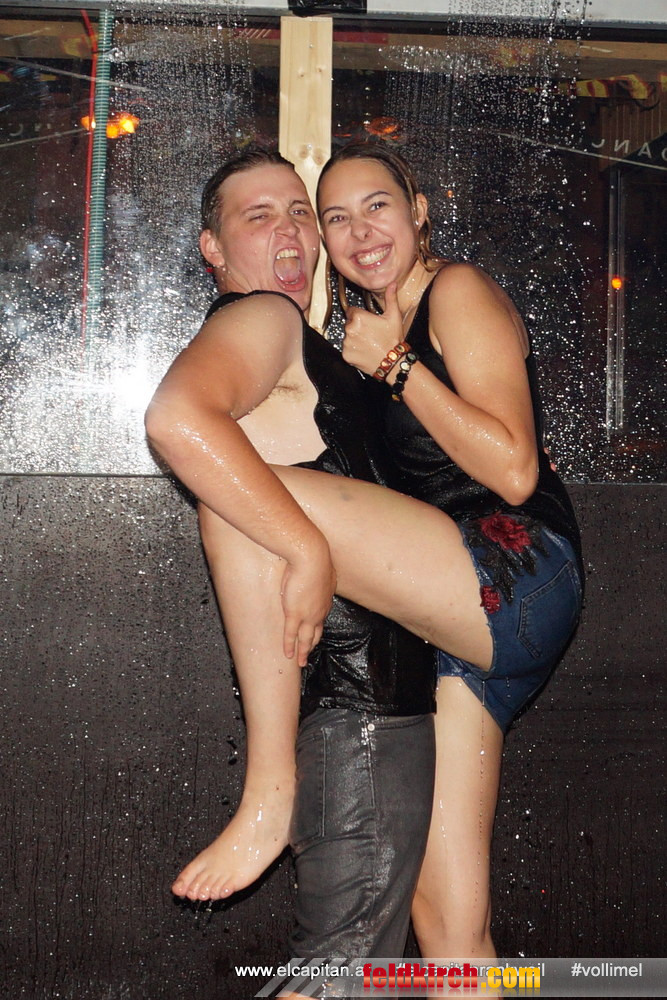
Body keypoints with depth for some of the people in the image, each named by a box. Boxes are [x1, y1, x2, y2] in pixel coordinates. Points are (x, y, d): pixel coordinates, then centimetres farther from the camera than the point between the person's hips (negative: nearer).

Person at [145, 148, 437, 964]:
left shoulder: (304, 349, 21)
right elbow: (178, 419, -33)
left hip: (383, 696, 10)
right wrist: (308, 547, -28)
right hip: (352, 705, -10)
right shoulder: (259, 319, -10)